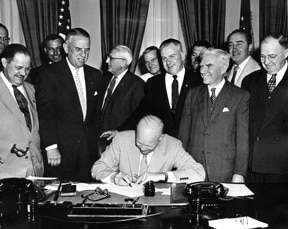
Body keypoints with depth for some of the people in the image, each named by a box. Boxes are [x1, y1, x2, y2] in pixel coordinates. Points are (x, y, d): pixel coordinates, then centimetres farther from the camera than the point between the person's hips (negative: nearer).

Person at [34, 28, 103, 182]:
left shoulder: (95, 75, 12)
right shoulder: (48, 73, -3)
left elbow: (98, 112, 13)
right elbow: (45, 113, -8)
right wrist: (51, 147, -13)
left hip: (89, 150, 4)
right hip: (60, 149, -4)